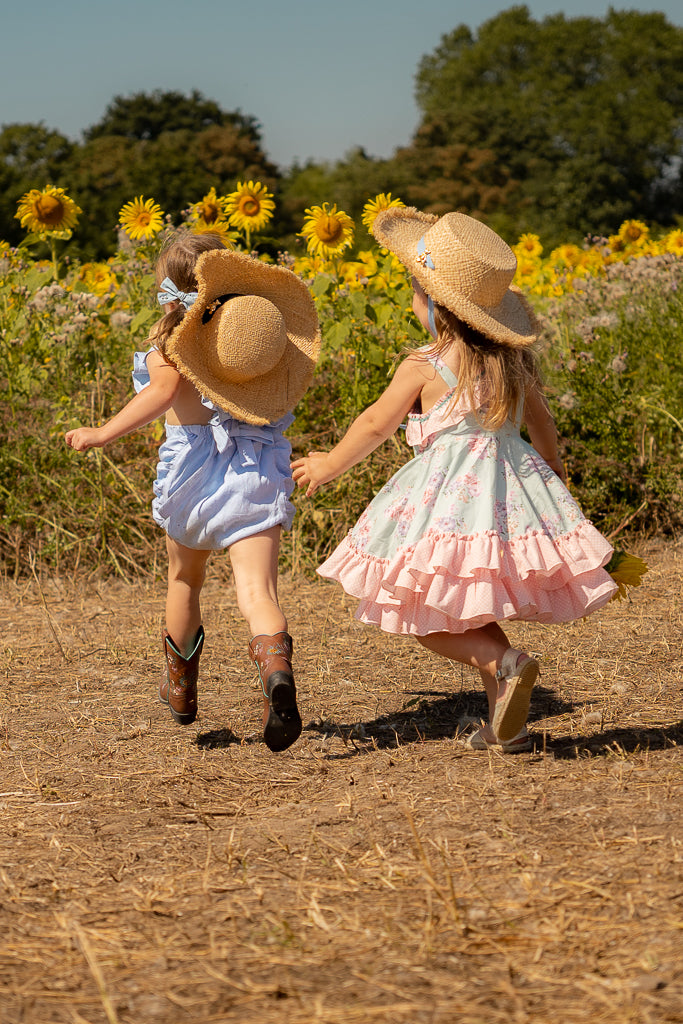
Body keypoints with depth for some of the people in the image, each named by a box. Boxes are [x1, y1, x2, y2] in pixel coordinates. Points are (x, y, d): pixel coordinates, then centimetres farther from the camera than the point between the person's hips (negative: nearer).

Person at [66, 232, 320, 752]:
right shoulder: (252, 336, 8)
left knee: (185, 579, 25)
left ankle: (181, 689, 45)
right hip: (258, 474, 1)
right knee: (257, 589, -11)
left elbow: (165, 389, -23)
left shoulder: (168, 345, -4)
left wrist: (104, 433, -22)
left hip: (195, 475, -1)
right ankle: (276, 666, -44)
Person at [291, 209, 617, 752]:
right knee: (474, 612, 19)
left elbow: (375, 427, 1)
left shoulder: (424, 368, -9)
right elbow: (541, 421, 22)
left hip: (451, 495, -7)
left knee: (429, 616, 2)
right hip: (514, 483, 7)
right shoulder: (512, 360, 8)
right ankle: (507, 722, 14)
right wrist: (552, 463, 43)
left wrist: (329, 465, 18)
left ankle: (507, 664, -20)